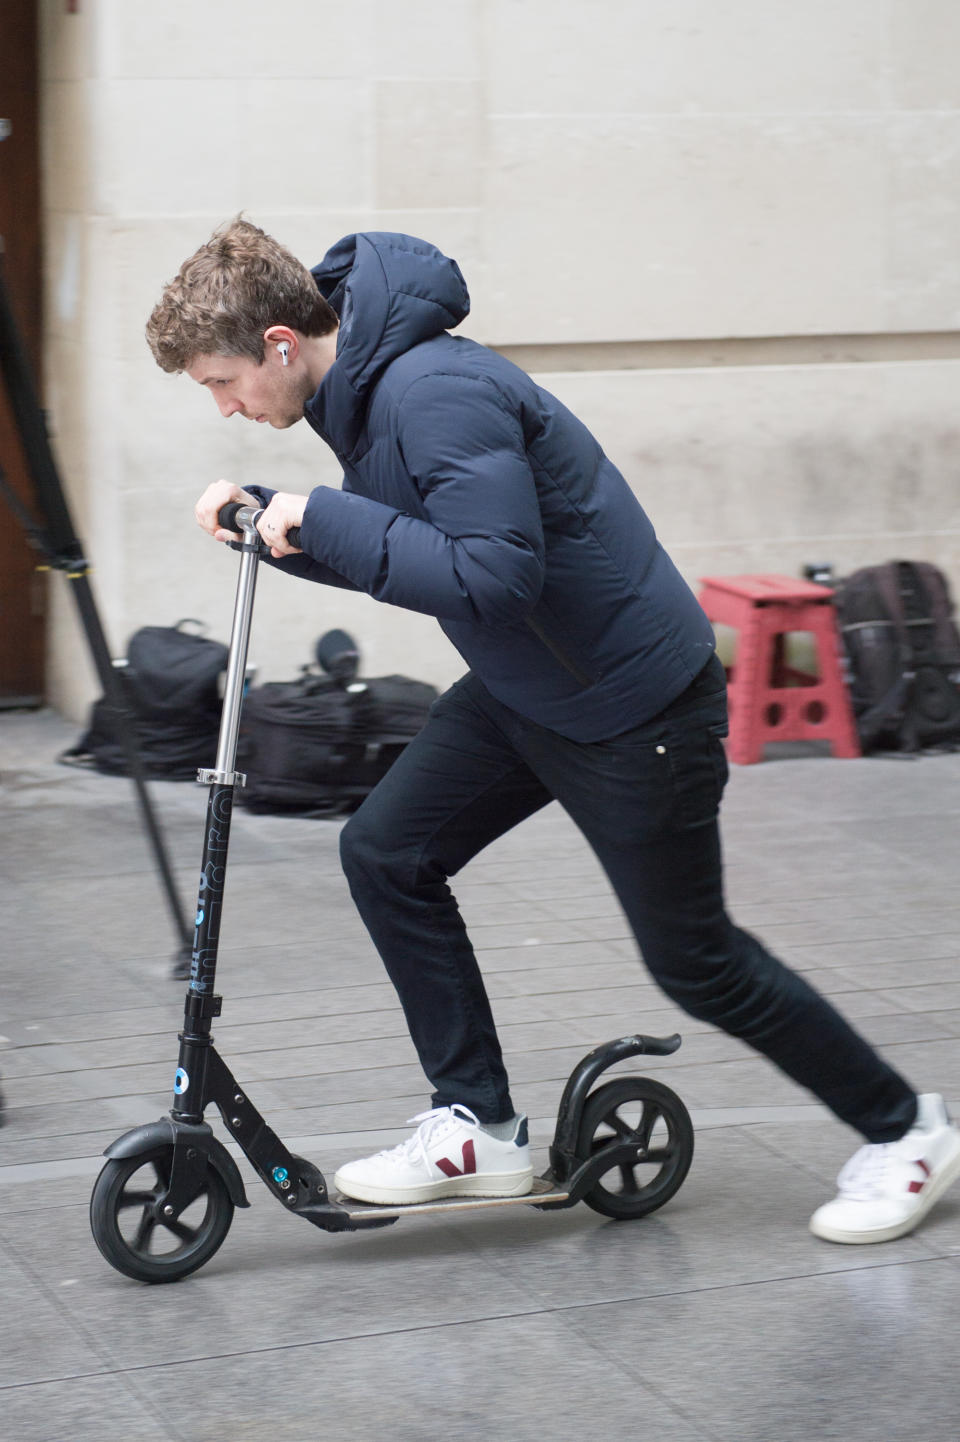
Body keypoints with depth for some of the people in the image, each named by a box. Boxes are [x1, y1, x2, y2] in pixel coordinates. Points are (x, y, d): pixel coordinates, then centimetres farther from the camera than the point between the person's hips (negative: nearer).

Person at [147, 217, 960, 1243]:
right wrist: (270, 517, -1)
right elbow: (396, 555, 14)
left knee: (692, 961, 2)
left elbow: (493, 575, -34)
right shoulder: (360, 386, 4)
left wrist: (324, 520, -29)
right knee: (386, 852, 0)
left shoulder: (436, 391, -27)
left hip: (634, 699, -9)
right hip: (522, 692, 9)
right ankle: (478, 1128, 8)